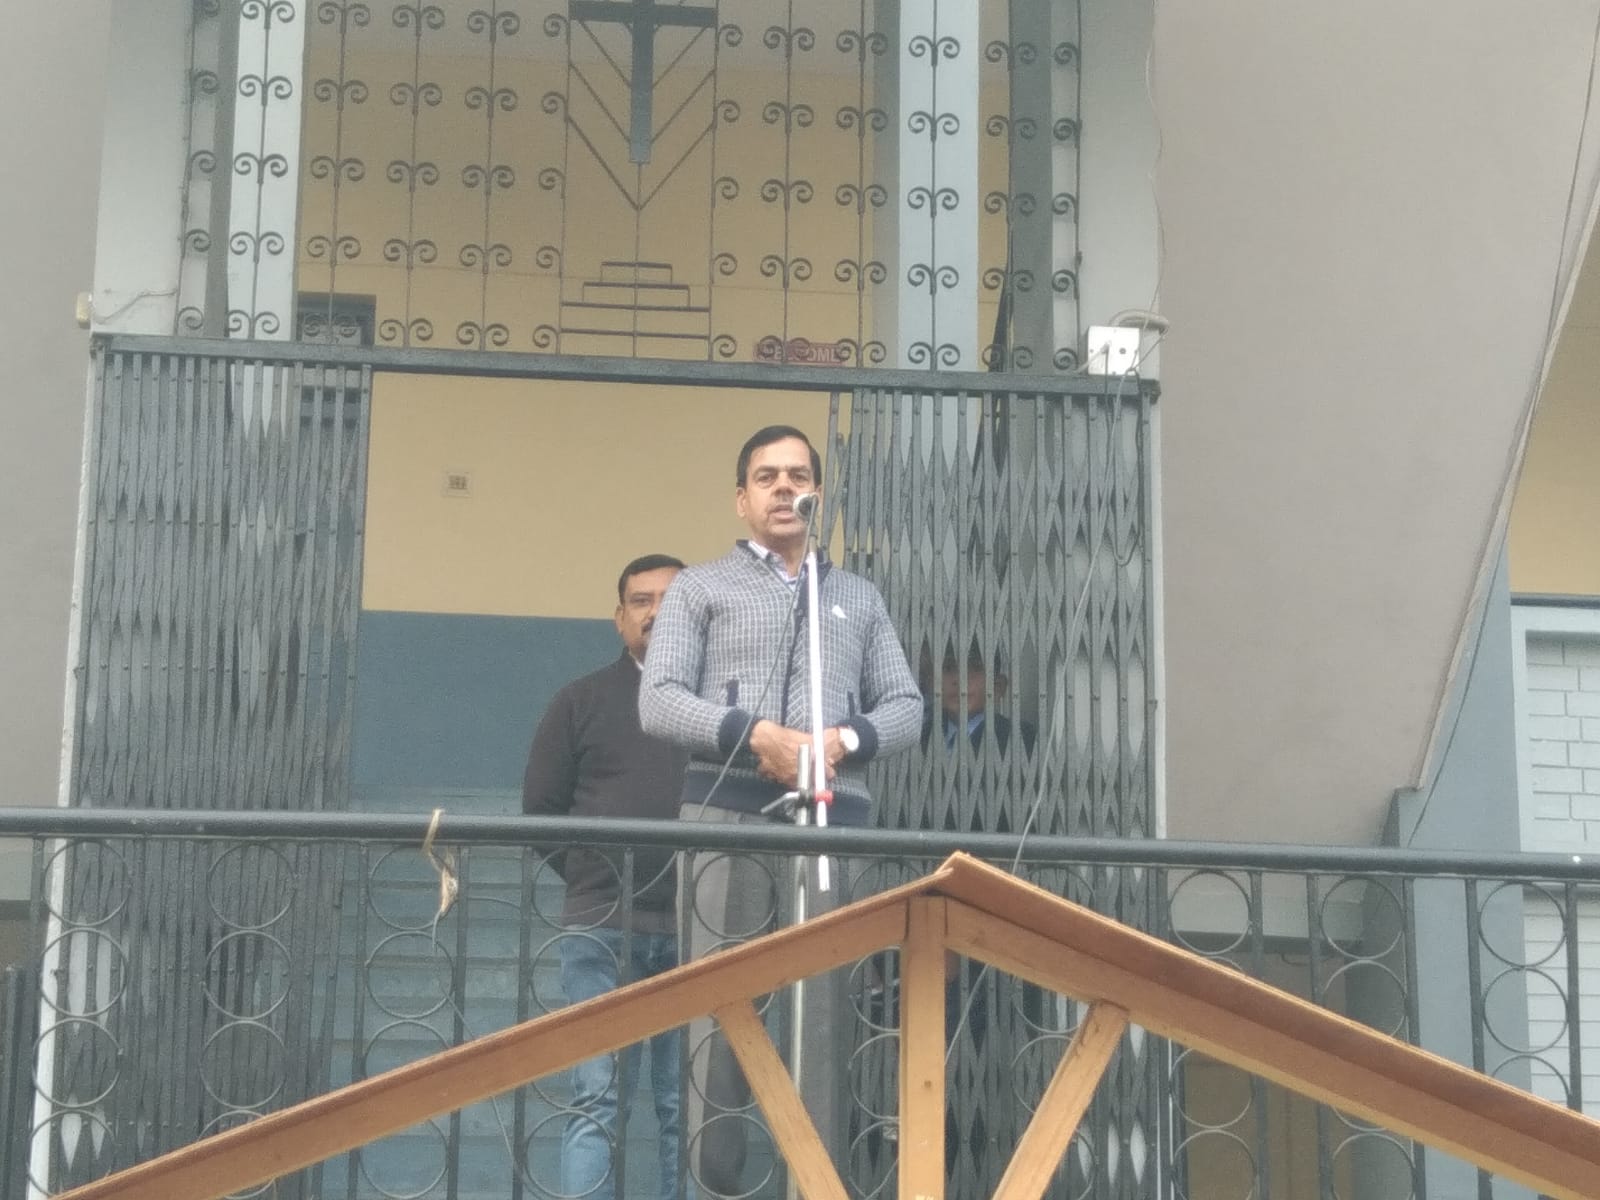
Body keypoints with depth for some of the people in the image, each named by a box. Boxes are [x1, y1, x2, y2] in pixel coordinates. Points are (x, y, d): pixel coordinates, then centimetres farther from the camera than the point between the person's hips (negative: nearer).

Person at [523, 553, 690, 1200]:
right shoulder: (583, 700, 12)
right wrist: (590, 877, 4)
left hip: (697, 930, 0)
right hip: (602, 928, 0)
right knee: (596, 1101, -2)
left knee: (687, 1109, 3)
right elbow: (541, 807, 11)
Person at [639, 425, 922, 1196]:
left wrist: (843, 739, -6)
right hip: (728, 812, -2)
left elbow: (906, 706, 16)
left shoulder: (858, 598, 24)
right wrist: (756, 735, -12)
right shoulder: (700, 588, 15)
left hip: (835, 818, 2)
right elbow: (658, 700, 2)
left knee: (827, 1009, -5)